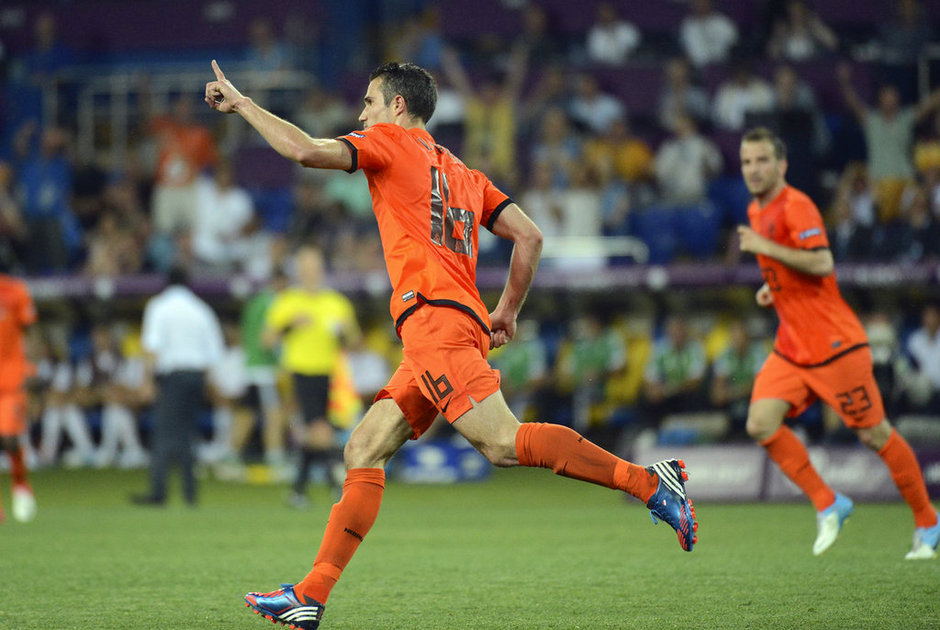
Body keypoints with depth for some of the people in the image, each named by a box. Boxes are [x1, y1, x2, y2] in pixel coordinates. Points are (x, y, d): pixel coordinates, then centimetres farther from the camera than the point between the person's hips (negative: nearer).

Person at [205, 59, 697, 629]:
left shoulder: (393, 143, 6)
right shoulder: (463, 173, 27)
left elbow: (305, 150, -6)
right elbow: (530, 236, 20)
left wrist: (241, 103, 6)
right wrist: (508, 311, 25)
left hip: (433, 315, -9)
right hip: (465, 321, 9)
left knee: (503, 442, -20)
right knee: (363, 451, 7)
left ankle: (650, 481, -25)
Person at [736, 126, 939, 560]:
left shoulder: (795, 206, -15)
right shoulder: (757, 211, 13)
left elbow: (822, 263, -28)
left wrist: (763, 246, -23)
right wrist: (773, 286, 11)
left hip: (834, 344, -8)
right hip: (791, 347, 8)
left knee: (874, 434, -1)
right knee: (761, 424, -11)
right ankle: (828, 505, 1)